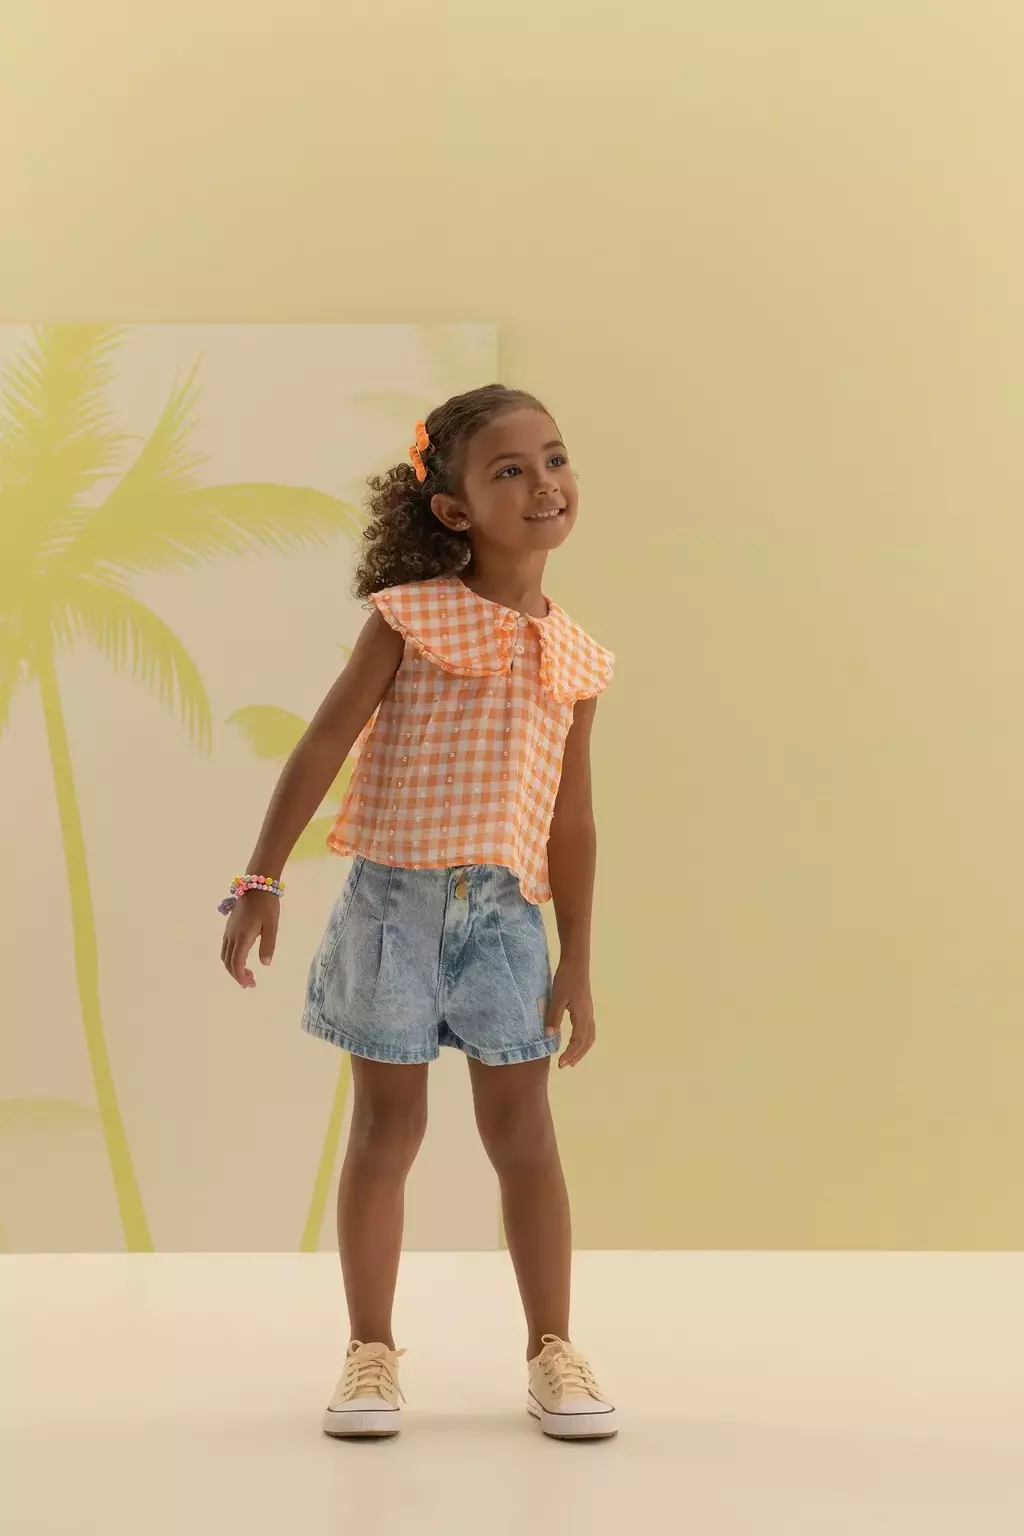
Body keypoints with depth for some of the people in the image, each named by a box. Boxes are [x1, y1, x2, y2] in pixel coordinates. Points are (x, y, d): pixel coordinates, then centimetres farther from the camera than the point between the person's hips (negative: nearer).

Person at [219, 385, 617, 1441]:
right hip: (393, 895, -2)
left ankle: (552, 1350, 14)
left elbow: (571, 823, 10)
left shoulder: (573, 659, 6)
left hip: (503, 908, 3)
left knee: (521, 1126, 3)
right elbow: (321, 749, -5)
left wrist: (576, 967, 9)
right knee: (386, 1125, 4)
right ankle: (370, 1353, 16)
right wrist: (259, 883, -11)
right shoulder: (411, 618, -4)